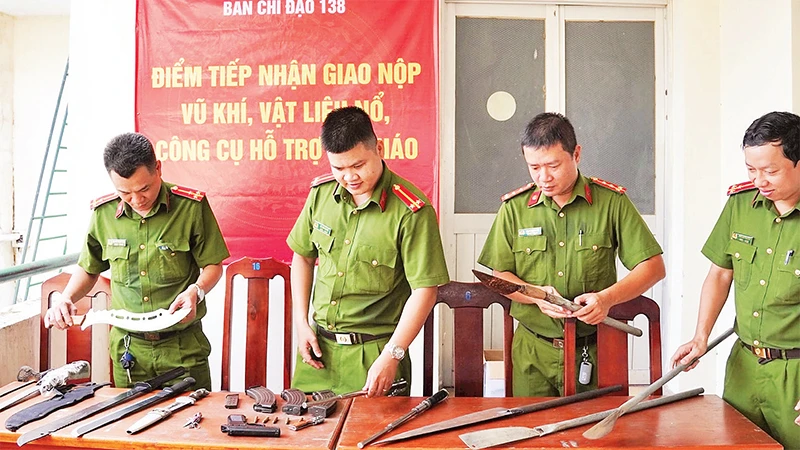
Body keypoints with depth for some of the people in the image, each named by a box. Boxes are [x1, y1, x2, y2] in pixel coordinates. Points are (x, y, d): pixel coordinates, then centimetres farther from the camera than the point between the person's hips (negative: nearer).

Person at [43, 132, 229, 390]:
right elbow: (89, 269, 16)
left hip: (183, 344, -3)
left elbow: (213, 265, -2)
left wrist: (196, 291, -21)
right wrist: (66, 298, -1)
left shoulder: (191, 205, -11)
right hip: (128, 347, 3)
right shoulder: (103, 212, 0)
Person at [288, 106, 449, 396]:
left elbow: (424, 289, -16)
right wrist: (301, 322, 7)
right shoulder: (321, 192, 1)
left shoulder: (411, 210, -16)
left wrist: (391, 356, -20)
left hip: (372, 353, -4)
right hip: (318, 345, 5)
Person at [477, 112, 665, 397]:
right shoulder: (514, 208, 1)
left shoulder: (612, 201, -3)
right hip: (532, 352, 1)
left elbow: (653, 267, -2)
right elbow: (499, 276, 3)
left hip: (593, 352, -1)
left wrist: (607, 298, -18)